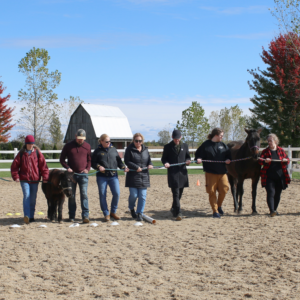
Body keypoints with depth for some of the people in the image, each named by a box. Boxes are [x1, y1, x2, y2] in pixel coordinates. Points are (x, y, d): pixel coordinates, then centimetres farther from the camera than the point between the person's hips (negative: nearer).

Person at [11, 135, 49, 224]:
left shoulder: (37, 153, 3)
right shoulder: (21, 153, 3)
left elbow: (43, 165, 3)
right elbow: (14, 165, 5)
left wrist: (45, 177, -3)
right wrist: (16, 176, -6)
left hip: (35, 180, 1)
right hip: (24, 179, -1)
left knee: (33, 198, 7)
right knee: (26, 196, -15)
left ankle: (31, 216, 18)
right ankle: (26, 216, -22)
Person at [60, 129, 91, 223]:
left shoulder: (87, 146, 7)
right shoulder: (68, 146, 2)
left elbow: (89, 159, 15)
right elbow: (62, 159, 7)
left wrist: (87, 168, -2)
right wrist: (67, 167, -8)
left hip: (83, 174, 0)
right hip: (71, 174, 0)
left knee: (84, 195, -8)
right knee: (71, 196, 6)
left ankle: (85, 216, -10)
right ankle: (71, 216, 14)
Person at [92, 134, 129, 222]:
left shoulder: (113, 149, 11)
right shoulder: (98, 151, 3)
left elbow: (119, 161, 16)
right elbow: (93, 162, 4)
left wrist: (123, 167, 0)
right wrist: (98, 166, -14)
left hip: (113, 176, 2)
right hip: (102, 177, -2)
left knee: (116, 193, -6)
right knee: (102, 195, 1)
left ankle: (113, 212, 12)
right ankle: (106, 214, 13)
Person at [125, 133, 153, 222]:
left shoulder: (145, 149, 12)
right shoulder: (129, 149, -3)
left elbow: (149, 159, 20)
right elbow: (127, 161, -7)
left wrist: (150, 165, -2)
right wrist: (136, 167, -17)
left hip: (144, 176, 4)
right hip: (133, 175, -4)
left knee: (143, 196, 0)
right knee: (133, 195, -5)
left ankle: (139, 214, 8)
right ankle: (131, 208, 25)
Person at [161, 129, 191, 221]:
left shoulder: (185, 146, 13)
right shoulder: (167, 147, 4)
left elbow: (188, 157, 19)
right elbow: (164, 158, 8)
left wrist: (187, 161, -3)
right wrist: (166, 163, -14)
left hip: (182, 172, 4)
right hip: (172, 173, -4)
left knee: (179, 193, 12)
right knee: (176, 194, -10)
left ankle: (174, 209, 33)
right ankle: (178, 213, -12)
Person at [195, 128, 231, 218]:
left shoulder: (223, 145, 10)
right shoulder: (206, 145, -3)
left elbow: (228, 155, 16)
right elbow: (198, 154, -1)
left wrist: (228, 160, -5)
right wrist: (198, 159, -22)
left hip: (222, 172, 4)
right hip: (210, 173, -3)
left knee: (224, 189, -2)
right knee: (212, 191, -1)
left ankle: (219, 206, 24)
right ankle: (215, 211, 10)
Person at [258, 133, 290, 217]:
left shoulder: (281, 150, 9)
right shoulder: (265, 151, 4)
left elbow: (287, 159, 11)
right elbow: (260, 161, -4)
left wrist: (286, 160, -13)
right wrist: (264, 161, -27)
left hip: (280, 176, 2)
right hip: (269, 177, -2)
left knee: (277, 194, 9)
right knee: (271, 193, -13)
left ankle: (275, 209, 23)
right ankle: (272, 211, -19)